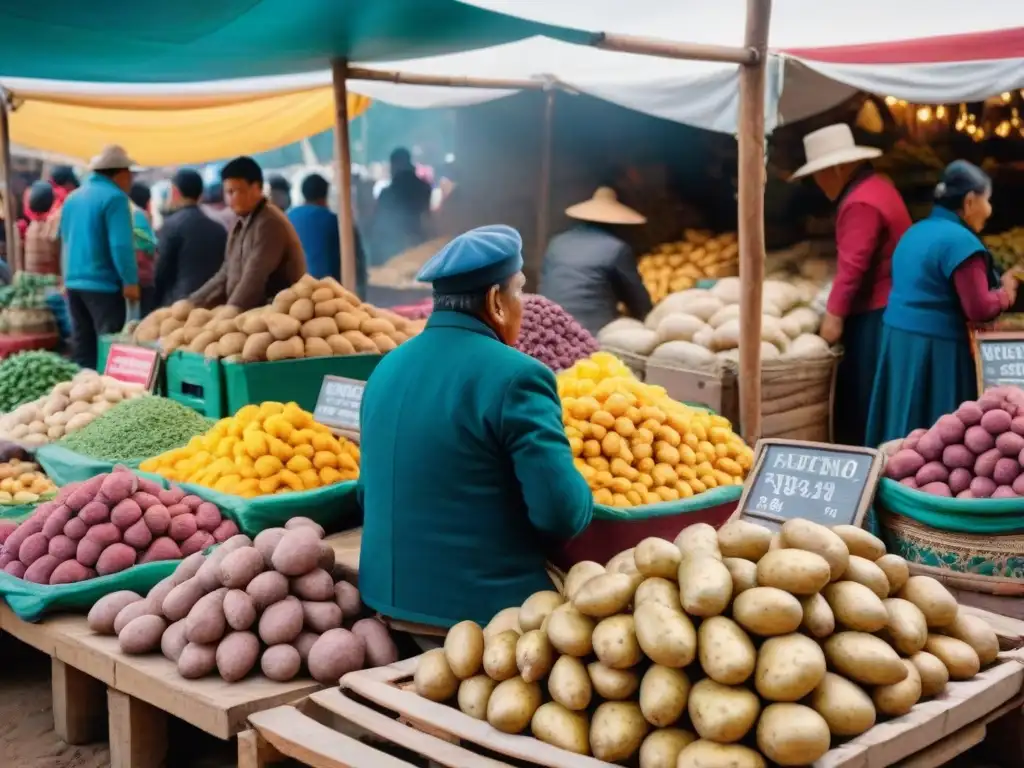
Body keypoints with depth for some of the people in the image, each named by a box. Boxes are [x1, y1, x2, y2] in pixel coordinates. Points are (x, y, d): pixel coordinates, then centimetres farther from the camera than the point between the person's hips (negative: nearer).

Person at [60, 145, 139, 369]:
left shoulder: (72, 197, 13)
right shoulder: (114, 197, -12)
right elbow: (121, 245, -19)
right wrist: (130, 281, -16)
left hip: (73, 283, 8)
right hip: (103, 284, -8)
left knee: (82, 346, 12)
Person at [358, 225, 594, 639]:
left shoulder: (387, 367, 7)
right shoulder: (513, 375, -19)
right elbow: (563, 511, -22)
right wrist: (581, 498, 1)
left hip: (389, 601, 7)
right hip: (482, 612, -7)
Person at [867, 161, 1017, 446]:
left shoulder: (915, 232, 14)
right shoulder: (960, 240, -14)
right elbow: (978, 309, -15)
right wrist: (1005, 292, 4)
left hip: (897, 337, 9)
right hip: (935, 346, -9)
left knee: (905, 425, 15)